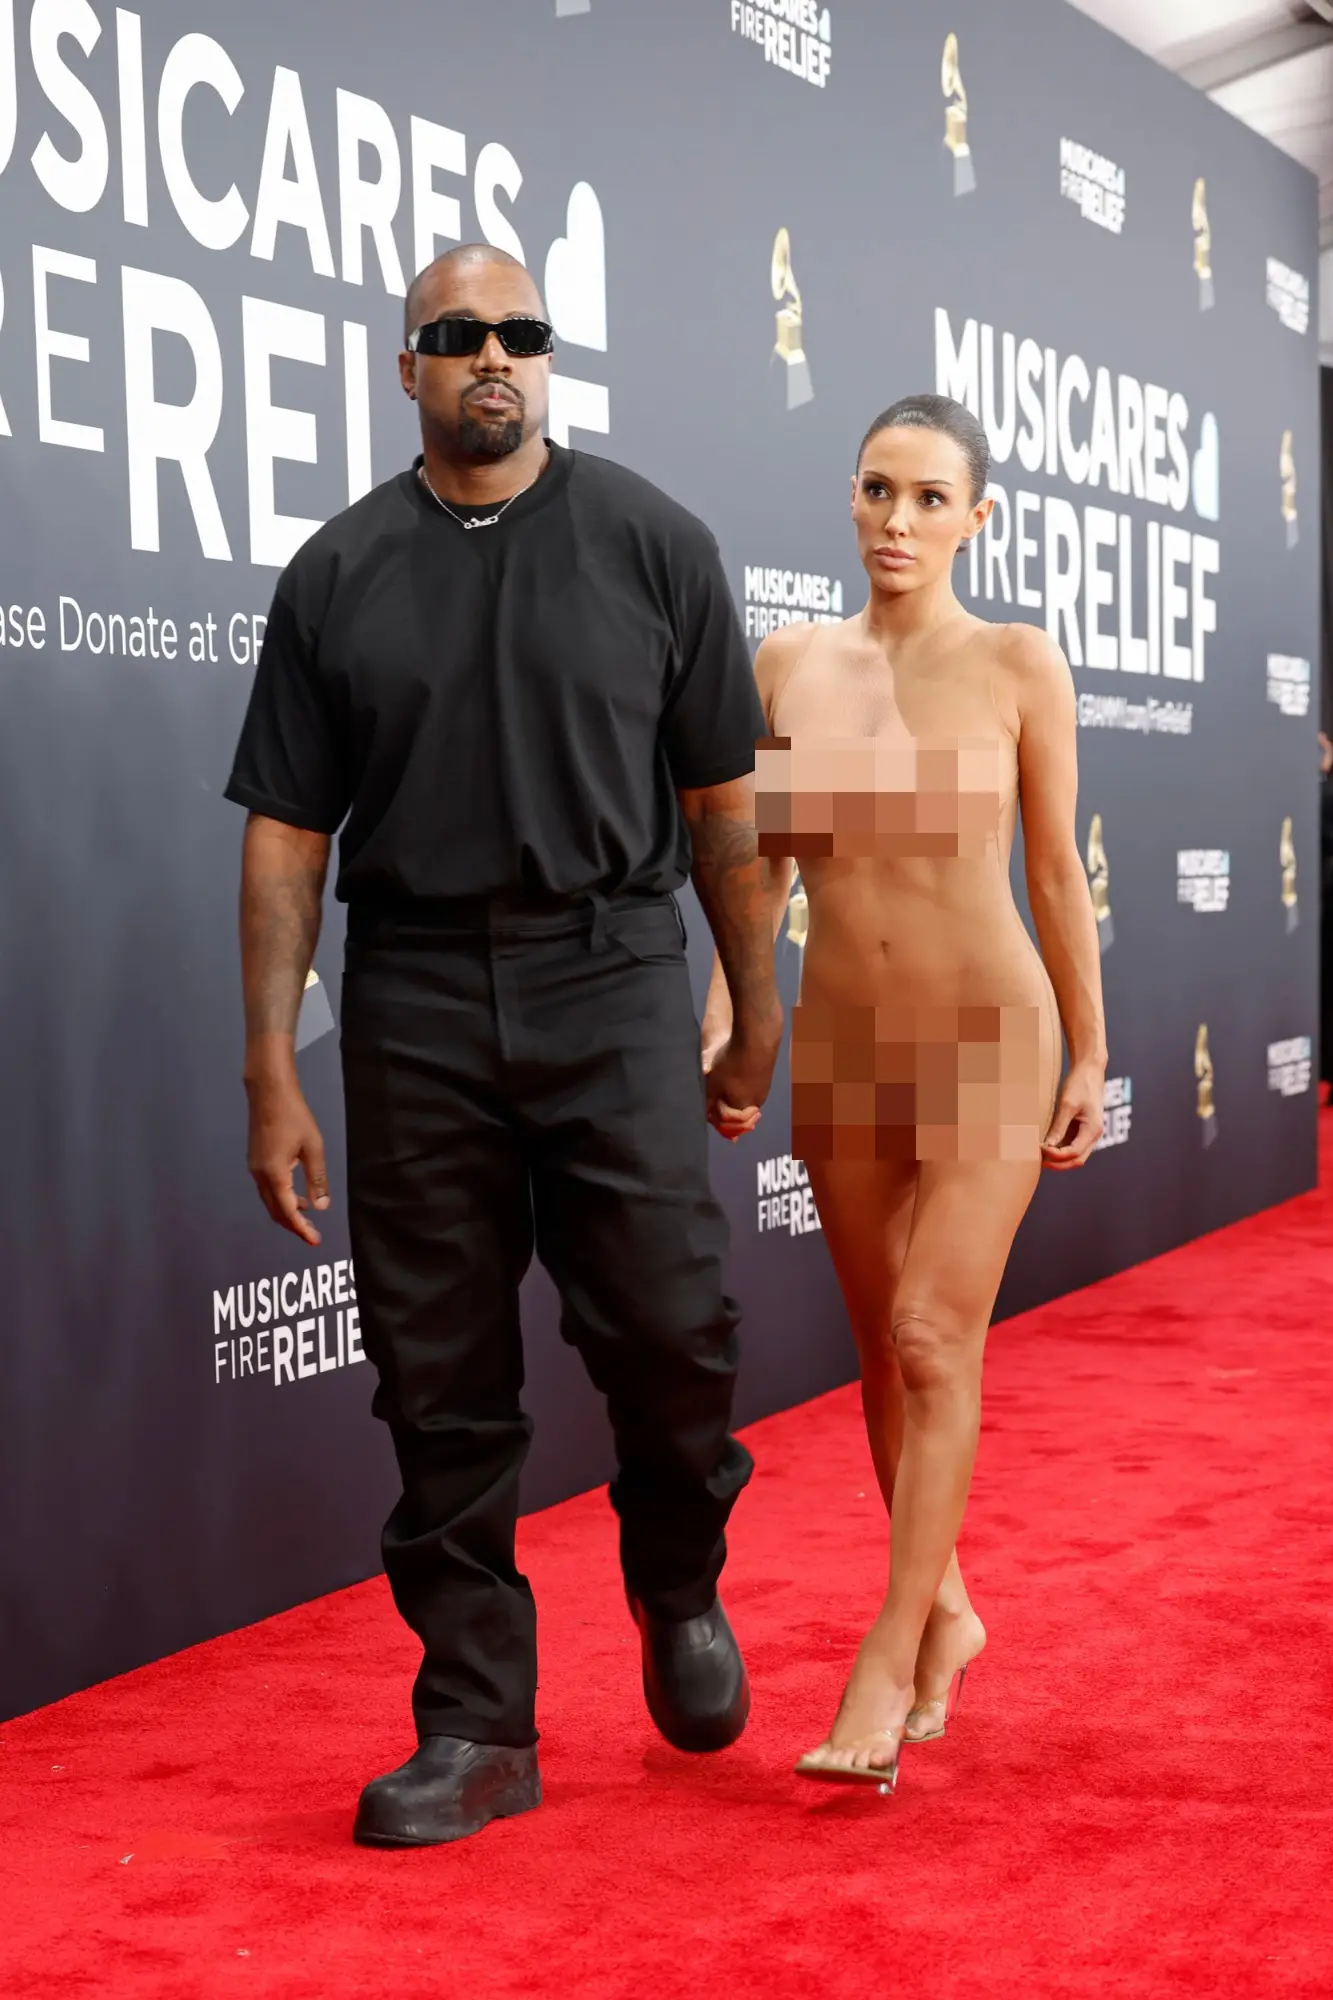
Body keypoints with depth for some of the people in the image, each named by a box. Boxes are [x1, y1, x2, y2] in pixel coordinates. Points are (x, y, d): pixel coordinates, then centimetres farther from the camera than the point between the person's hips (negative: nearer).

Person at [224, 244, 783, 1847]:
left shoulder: (649, 541, 5)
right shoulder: (338, 574, 8)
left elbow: (720, 799, 8)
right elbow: (286, 834, 6)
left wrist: (756, 1004, 7)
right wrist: (271, 1073, 0)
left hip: (613, 976, -1)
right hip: (416, 997, 1)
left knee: (666, 1331, -7)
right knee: (441, 1378, 4)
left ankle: (680, 1588, 25)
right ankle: (476, 1725, 16)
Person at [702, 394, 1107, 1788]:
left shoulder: (1017, 665, -5)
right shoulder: (786, 664, 2)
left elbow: (1056, 867, 0)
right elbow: (755, 866, 6)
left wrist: (1090, 1057, 2)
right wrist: (721, 1024, -4)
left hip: (988, 1044, -3)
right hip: (839, 1047, 4)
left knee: (934, 1347, -10)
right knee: (885, 1349, 12)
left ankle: (887, 1664, -3)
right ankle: (947, 1613, 30)